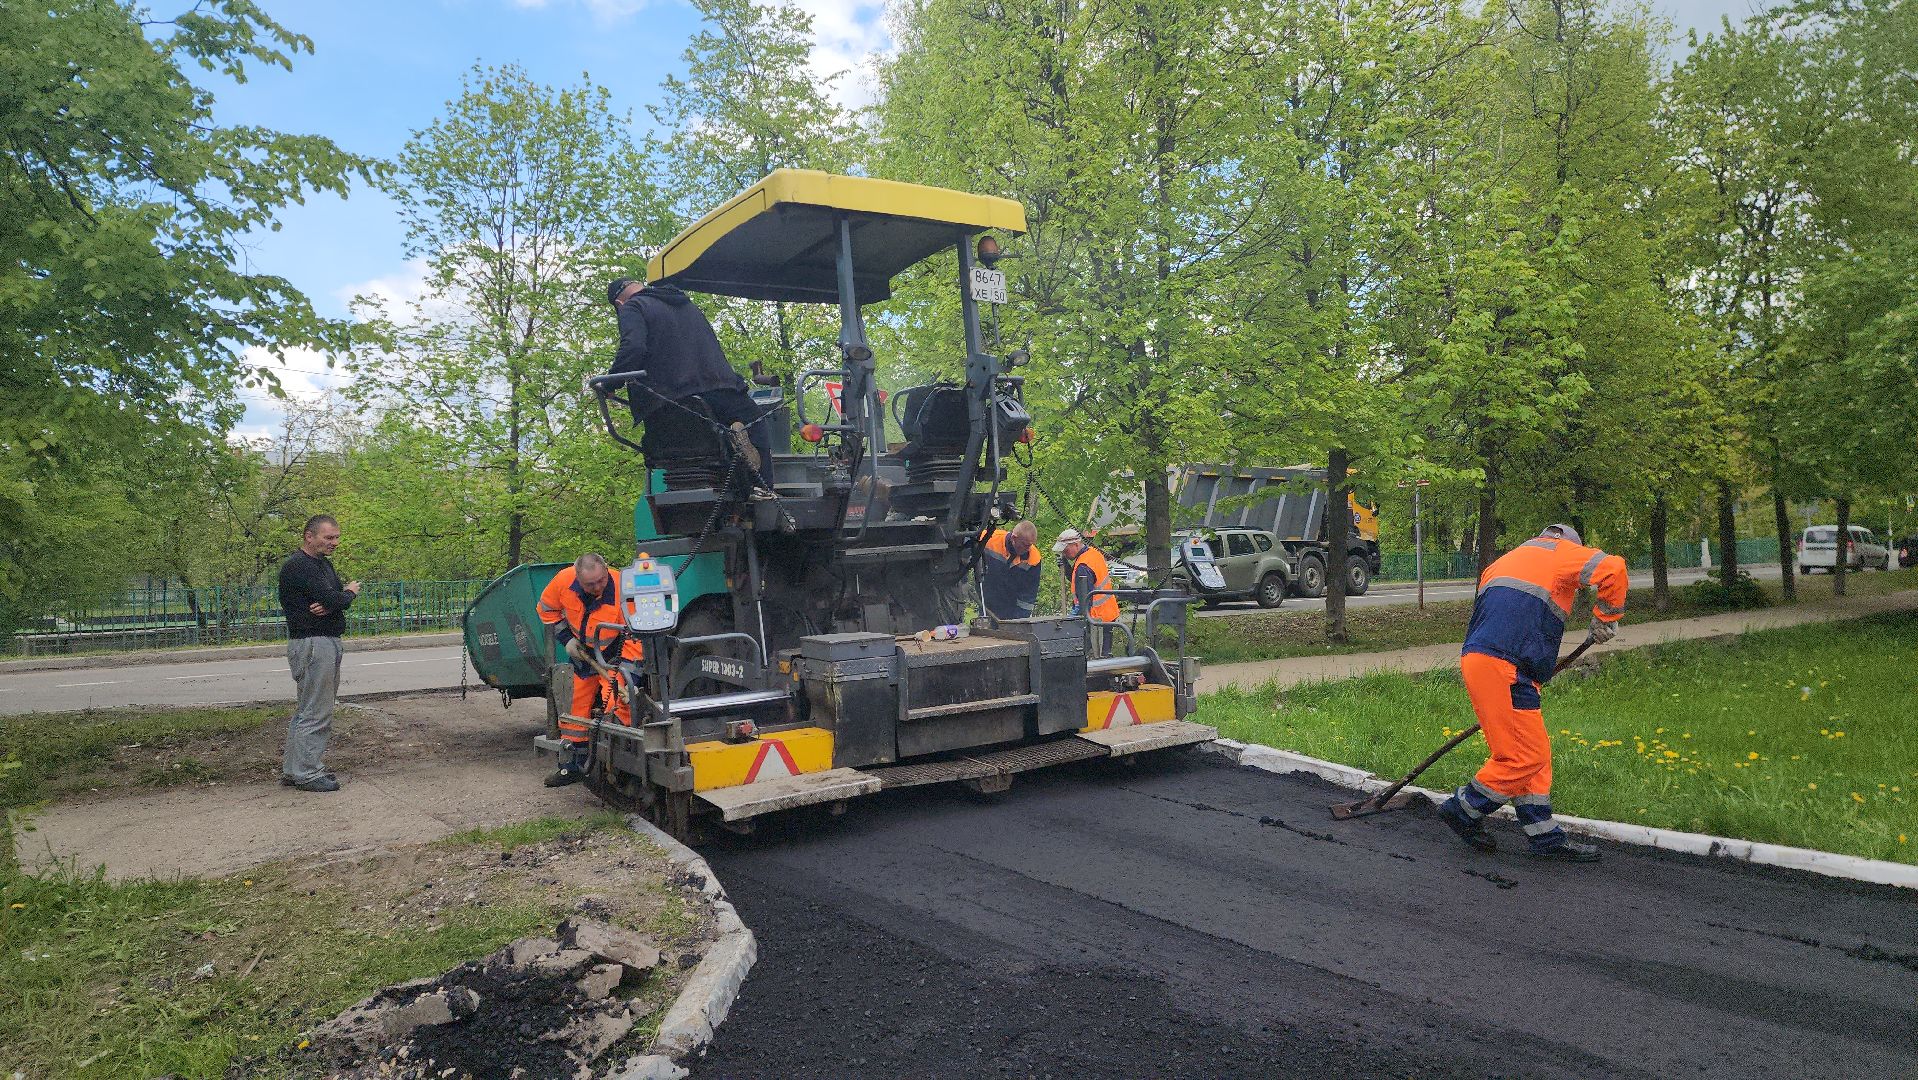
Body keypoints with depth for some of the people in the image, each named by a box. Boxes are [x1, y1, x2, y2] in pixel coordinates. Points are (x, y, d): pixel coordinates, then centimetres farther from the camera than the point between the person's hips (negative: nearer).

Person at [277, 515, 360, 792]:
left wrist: (328, 604, -14)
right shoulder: (297, 566, -14)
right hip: (312, 644, -10)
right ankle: (307, 774, -1)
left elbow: (340, 597, 9)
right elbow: (333, 599, -23)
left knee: (306, 710, 15)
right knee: (315, 713, -7)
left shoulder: (324, 563, 17)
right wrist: (349, 593, -1)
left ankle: (293, 769, 23)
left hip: (328, 642, 10)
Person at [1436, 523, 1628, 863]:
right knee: (1526, 756, -1)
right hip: (1502, 667, -9)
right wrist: (1606, 617, 4)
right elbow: (1613, 568, -10)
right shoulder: (1564, 551, 9)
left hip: (1476, 656, 9)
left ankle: (1545, 837, 19)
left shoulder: (1504, 562, 32)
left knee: (1532, 753, 15)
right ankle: (1464, 810, 10)